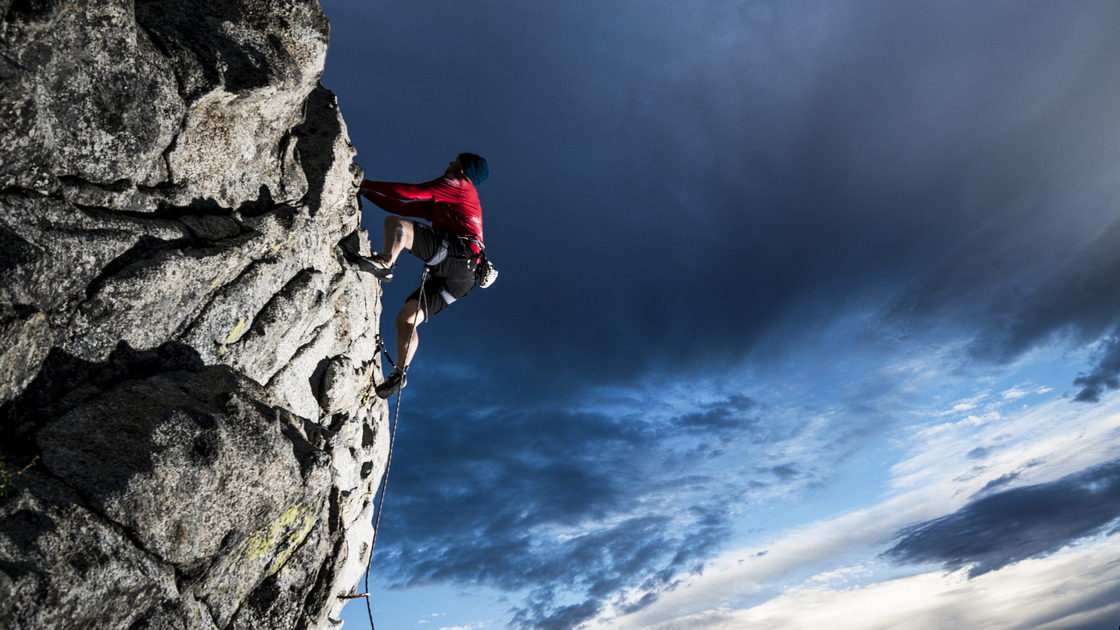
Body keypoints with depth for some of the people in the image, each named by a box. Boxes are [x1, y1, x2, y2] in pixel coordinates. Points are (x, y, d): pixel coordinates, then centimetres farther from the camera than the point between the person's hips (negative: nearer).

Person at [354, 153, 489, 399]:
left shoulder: (460, 184, 14)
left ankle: (384, 263, -35)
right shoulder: (438, 205, 40)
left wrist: (369, 184, 13)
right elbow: (401, 208, 36)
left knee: (395, 224, -16)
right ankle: (399, 374, 3)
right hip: (457, 278, 8)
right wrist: (366, 192, 32)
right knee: (405, 320, 4)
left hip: (455, 252, -8)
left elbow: (411, 191, 5)